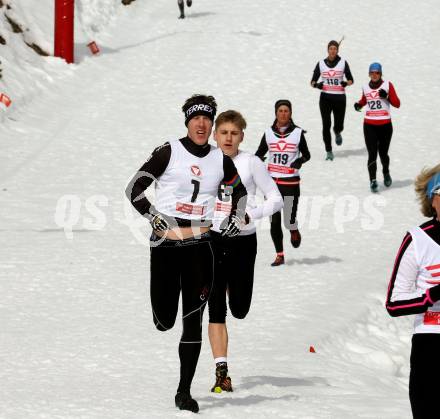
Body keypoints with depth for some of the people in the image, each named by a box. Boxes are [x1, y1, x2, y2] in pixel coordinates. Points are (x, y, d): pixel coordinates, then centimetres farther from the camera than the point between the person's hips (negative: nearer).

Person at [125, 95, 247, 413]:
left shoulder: (221, 160, 7)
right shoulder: (169, 153, -4)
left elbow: (240, 191, 26)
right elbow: (134, 189, -3)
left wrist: (235, 220, 10)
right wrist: (155, 218, -14)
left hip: (200, 246, 2)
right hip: (166, 244, -2)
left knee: (194, 322, -2)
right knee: (164, 321, -4)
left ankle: (185, 391, 3)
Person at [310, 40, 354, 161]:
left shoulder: (343, 62, 3)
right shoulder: (321, 63, 5)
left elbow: (351, 80, 8)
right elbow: (313, 81, 8)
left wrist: (346, 83, -15)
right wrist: (316, 85, -15)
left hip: (339, 98, 0)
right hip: (325, 98, 0)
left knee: (338, 126, 0)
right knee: (326, 125, -9)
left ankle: (337, 133, 39)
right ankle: (329, 152, 0)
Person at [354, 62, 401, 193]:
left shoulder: (387, 85, -1)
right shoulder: (366, 87, 8)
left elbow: (397, 104, -4)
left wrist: (387, 96, -21)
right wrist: (358, 105, 7)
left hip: (385, 125, -1)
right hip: (369, 126, 1)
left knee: (383, 153, 9)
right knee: (372, 154, -11)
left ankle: (386, 173, 38)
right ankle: (373, 181, -14)